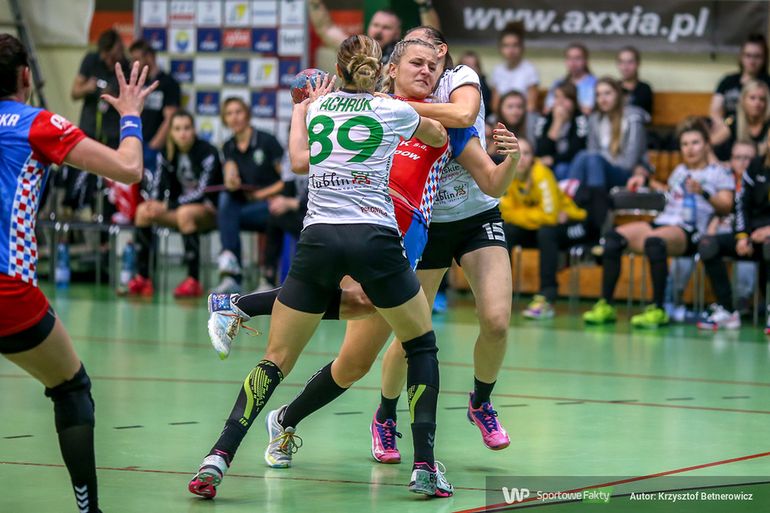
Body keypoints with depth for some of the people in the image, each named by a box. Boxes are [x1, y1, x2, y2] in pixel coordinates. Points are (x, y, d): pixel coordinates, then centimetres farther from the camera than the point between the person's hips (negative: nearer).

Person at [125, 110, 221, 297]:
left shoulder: (207, 153, -15)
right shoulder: (167, 154, 2)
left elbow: (202, 192, -23)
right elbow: (159, 187, -1)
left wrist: (167, 206, -33)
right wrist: (154, 203, -26)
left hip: (209, 211, -6)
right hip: (180, 205, 6)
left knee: (185, 213, -38)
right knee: (143, 210, -17)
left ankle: (193, 281, -35)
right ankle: (142, 278, -20)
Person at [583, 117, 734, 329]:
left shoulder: (719, 173, 11)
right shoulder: (680, 170, 31)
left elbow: (726, 206, -1)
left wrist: (703, 192, -15)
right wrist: (647, 182, 36)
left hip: (688, 232, -7)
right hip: (661, 222, 7)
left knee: (653, 241, -40)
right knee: (613, 238, -17)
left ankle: (658, 310, -37)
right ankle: (605, 305, -20)